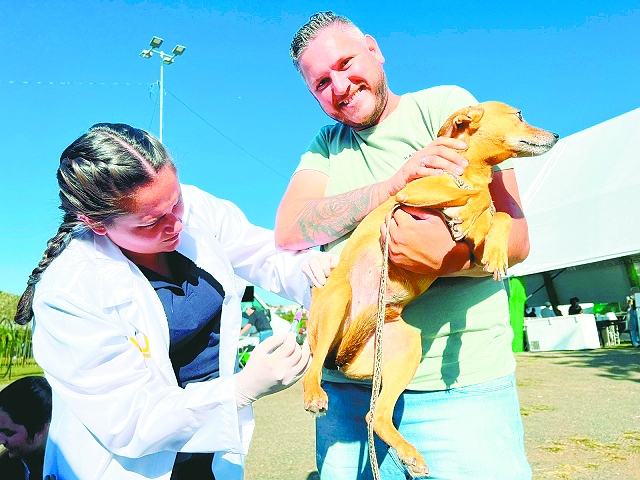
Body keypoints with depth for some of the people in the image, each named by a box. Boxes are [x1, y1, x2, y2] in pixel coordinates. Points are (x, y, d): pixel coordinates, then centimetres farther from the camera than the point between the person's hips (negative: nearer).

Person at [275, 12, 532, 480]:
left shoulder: (447, 105, -2)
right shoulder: (327, 144, 11)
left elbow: (516, 236, -8)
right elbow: (289, 233, -7)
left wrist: (447, 256, -29)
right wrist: (393, 184, -18)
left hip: (457, 385, -3)